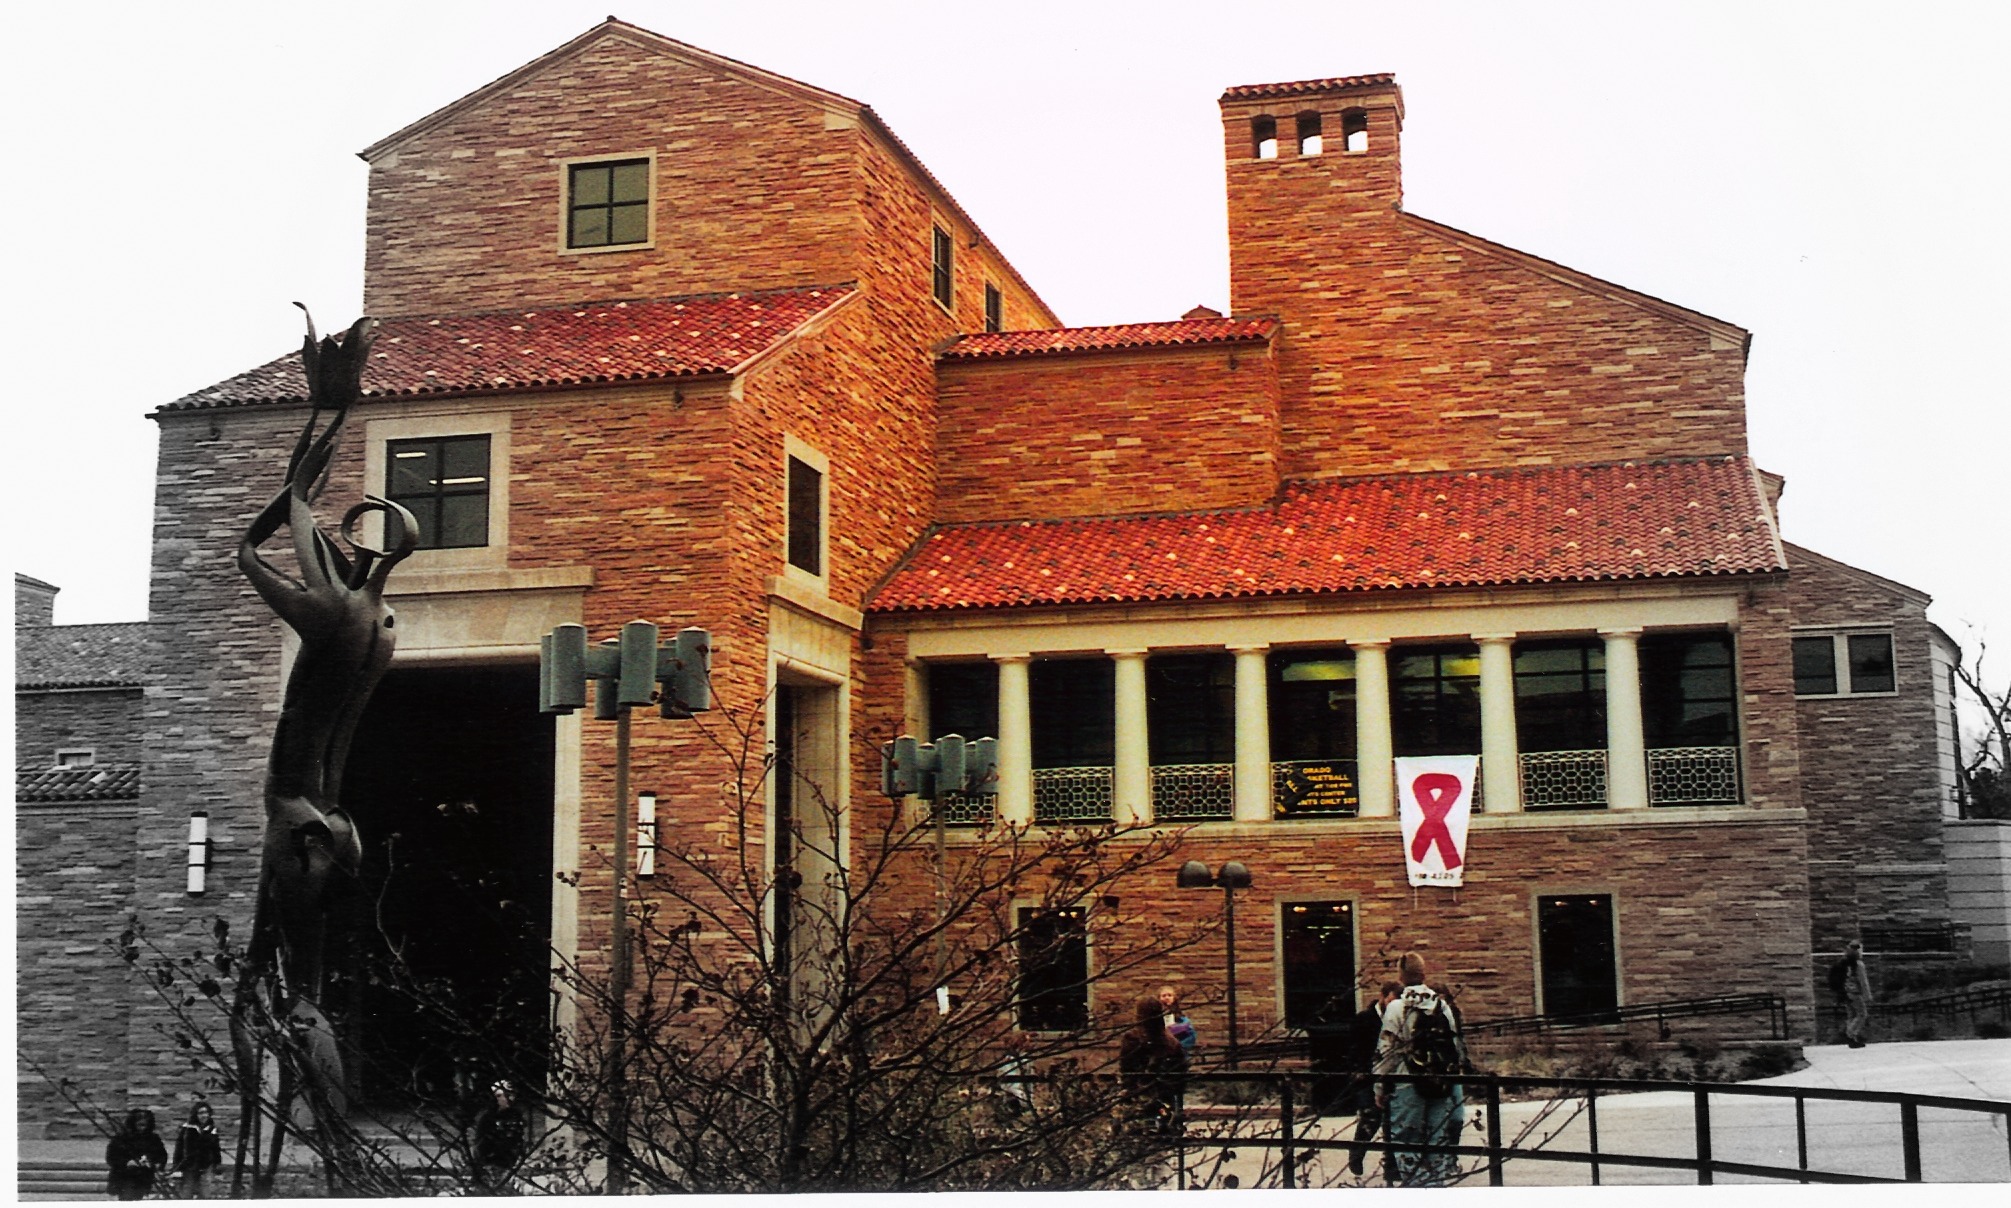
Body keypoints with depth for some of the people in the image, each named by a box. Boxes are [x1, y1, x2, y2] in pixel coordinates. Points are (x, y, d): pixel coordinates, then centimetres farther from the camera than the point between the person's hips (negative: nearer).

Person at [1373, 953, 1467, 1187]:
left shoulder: (1397, 1008, -7)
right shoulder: (1443, 1006, 7)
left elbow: (1386, 1051, -8)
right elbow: (1458, 1048, 12)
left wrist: (1380, 1088, -1)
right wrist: (1453, 1078, 23)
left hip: (1408, 1086, -4)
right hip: (1442, 1086, 4)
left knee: (1408, 1143, 1)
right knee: (1439, 1139, 9)